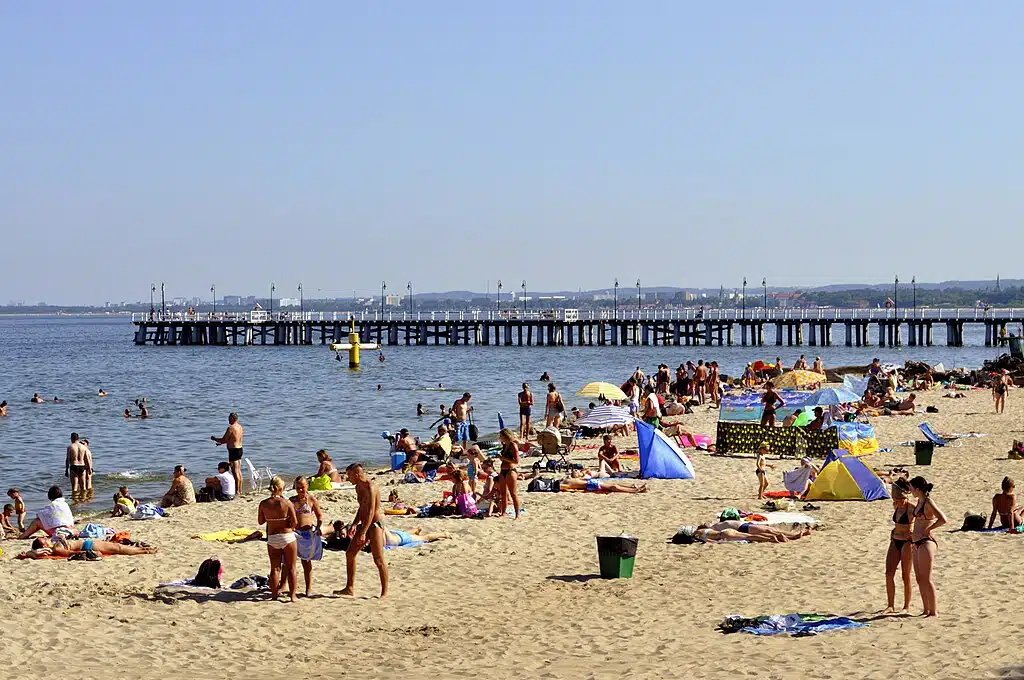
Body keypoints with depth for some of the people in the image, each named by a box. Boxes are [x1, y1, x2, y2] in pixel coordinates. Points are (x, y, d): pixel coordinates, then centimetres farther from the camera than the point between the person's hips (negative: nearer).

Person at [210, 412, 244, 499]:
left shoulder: (231, 428, -16)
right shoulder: (240, 427, 11)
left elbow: (224, 440, -13)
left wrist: (214, 439, 4)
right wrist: (221, 443, 26)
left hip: (233, 450, -9)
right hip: (240, 449, 9)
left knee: (235, 472, -6)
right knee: (239, 471, 14)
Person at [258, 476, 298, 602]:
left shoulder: (263, 504, -5)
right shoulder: (287, 504, -12)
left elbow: (260, 521, 6)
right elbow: (295, 523, -11)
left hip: (272, 538, 2)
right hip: (287, 537, -2)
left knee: (275, 568, 13)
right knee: (291, 568, 9)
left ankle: (274, 595, 15)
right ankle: (292, 595, 10)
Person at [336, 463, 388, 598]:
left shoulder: (370, 488, -20)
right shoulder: (358, 487, 11)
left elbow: (371, 512, -25)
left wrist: (363, 533, -28)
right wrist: (354, 524, 13)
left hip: (375, 524, -10)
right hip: (364, 524, 10)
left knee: (379, 560, -7)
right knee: (350, 553, 10)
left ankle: (384, 592, -1)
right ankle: (349, 588, 17)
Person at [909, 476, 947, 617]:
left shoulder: (928, 502, -14)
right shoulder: (919, 502, 13)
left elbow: (943, 520, -25)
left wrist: (928, 530, -17)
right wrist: (914, 532, 17)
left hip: (926, 543, -10)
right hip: (917, 543, 10)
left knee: (926, 579, -7)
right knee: (920, 579, 12)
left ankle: (934, 611, -2)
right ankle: (926, 610, 18)